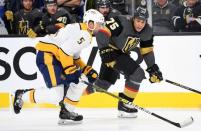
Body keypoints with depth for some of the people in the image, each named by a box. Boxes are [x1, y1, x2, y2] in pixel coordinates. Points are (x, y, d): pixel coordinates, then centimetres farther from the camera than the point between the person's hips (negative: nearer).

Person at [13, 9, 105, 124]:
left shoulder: (79, 29, 21)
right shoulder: (84, 34, -13)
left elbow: (75, 57, 24)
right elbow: (64, 51, -23)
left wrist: (87, 70, 14)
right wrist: (72, 71, -17)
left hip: (56, 57, 11)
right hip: (47, 56, -11)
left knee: (82, 79, 10)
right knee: (57, 95, -18)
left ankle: (67, 111, 14)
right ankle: (22, 95, -2)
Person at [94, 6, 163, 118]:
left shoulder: (147, 32, -4)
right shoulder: (122, 23, -27)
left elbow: (147, 50, 9)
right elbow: (101, 32, -30)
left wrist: (153, 68, 6)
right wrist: (105, 51, -33)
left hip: (123, 54, 8)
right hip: (111, 53, -8)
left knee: (102, 85, 16)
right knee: (138, 73, -18)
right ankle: (124, 105, -9)